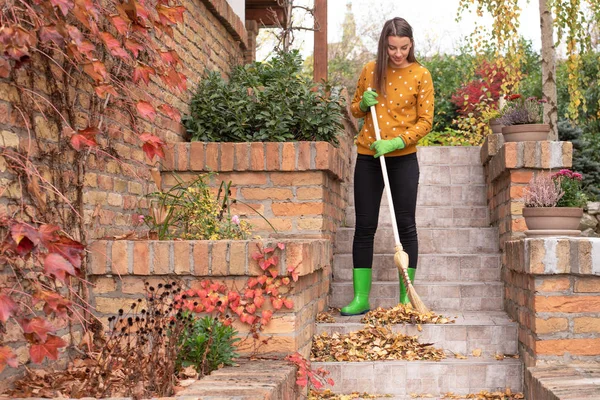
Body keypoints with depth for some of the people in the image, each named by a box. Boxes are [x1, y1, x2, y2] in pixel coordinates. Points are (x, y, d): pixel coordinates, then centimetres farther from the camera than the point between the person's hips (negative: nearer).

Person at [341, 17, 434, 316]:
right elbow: (355, 110, 15)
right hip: (368, 158, 2)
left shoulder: (420, 75, -3)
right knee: (364, 227, 2)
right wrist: (363, 103, -8)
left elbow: (425, 121, -5)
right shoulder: (370, 70, 4)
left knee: (406, 226, 2)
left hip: (403, 159, -2)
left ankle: (406, 298, 11)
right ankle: (360, 299, 8)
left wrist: (396, 142, -19)